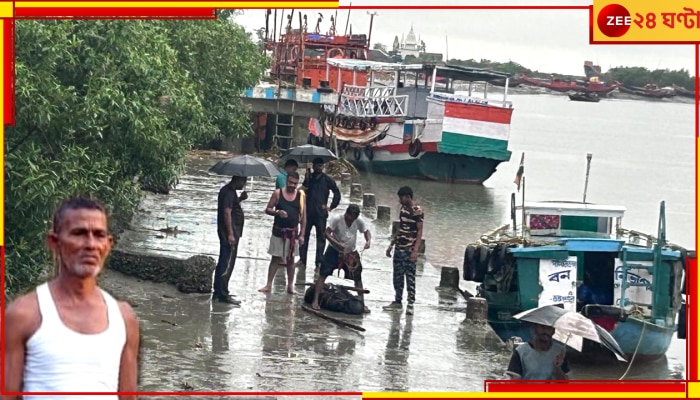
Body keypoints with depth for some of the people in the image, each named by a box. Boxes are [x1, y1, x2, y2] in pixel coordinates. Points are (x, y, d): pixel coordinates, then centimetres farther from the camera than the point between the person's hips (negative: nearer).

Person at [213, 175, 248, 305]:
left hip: (225, 232, 11)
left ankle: (218, 292, 21)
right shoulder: (229, 192, -16)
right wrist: (230, 234, -25)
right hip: (229, 232, -11)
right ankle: (223, 294, -6)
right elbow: (227, 212, -23)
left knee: (223, 262, 15)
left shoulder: (227, 190, 15)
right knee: (228, 264, -8)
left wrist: (240, 199, 10)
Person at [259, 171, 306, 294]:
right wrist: (277, 212, -20)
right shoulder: (278, 193, -2)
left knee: (290, 259, 7)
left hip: (292, 232, 1)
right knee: (275, 258, 1)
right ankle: (268, 285, 4)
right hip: (278, 231, -1)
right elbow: (267, 210, 1)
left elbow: (303, 216, 3)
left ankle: (290, 286, 15)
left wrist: (301, 234, -2)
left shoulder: (301, 195, 0)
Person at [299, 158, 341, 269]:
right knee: (304, 235, 4)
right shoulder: (308, 179, 9)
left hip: (321, 213, -2)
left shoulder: (327, 180, 2)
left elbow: (337, 193, 4)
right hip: (308, 212, 2)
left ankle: (319, 261, 4)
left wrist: (331, 207, -1)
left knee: (321, 237, 0)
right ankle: (302, 259, 13)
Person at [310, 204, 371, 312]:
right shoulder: (337, 219, -21)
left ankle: (362, 303, 17)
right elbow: (327, 233, -21)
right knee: (323, 274, -9)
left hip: (351, 253, 3)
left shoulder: (359, 221, -12)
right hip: (334, 251, -3)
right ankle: (315, 301, -7)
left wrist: (368, 241, -22)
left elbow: (366, 232, 1)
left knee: (358, 278, 4)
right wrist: (337, 244, -35)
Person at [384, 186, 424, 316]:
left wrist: (415, 250, -22)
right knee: (397, 277, 11)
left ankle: (410, 305, 0)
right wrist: (391, 245, 19)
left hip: (409, 250, -8)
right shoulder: (403, 209, 12)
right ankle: (397, 302, 20)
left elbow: (419, 232, -14)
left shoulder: (417, 211, -12)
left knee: (410, 277, -4)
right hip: (399, 248, 8)